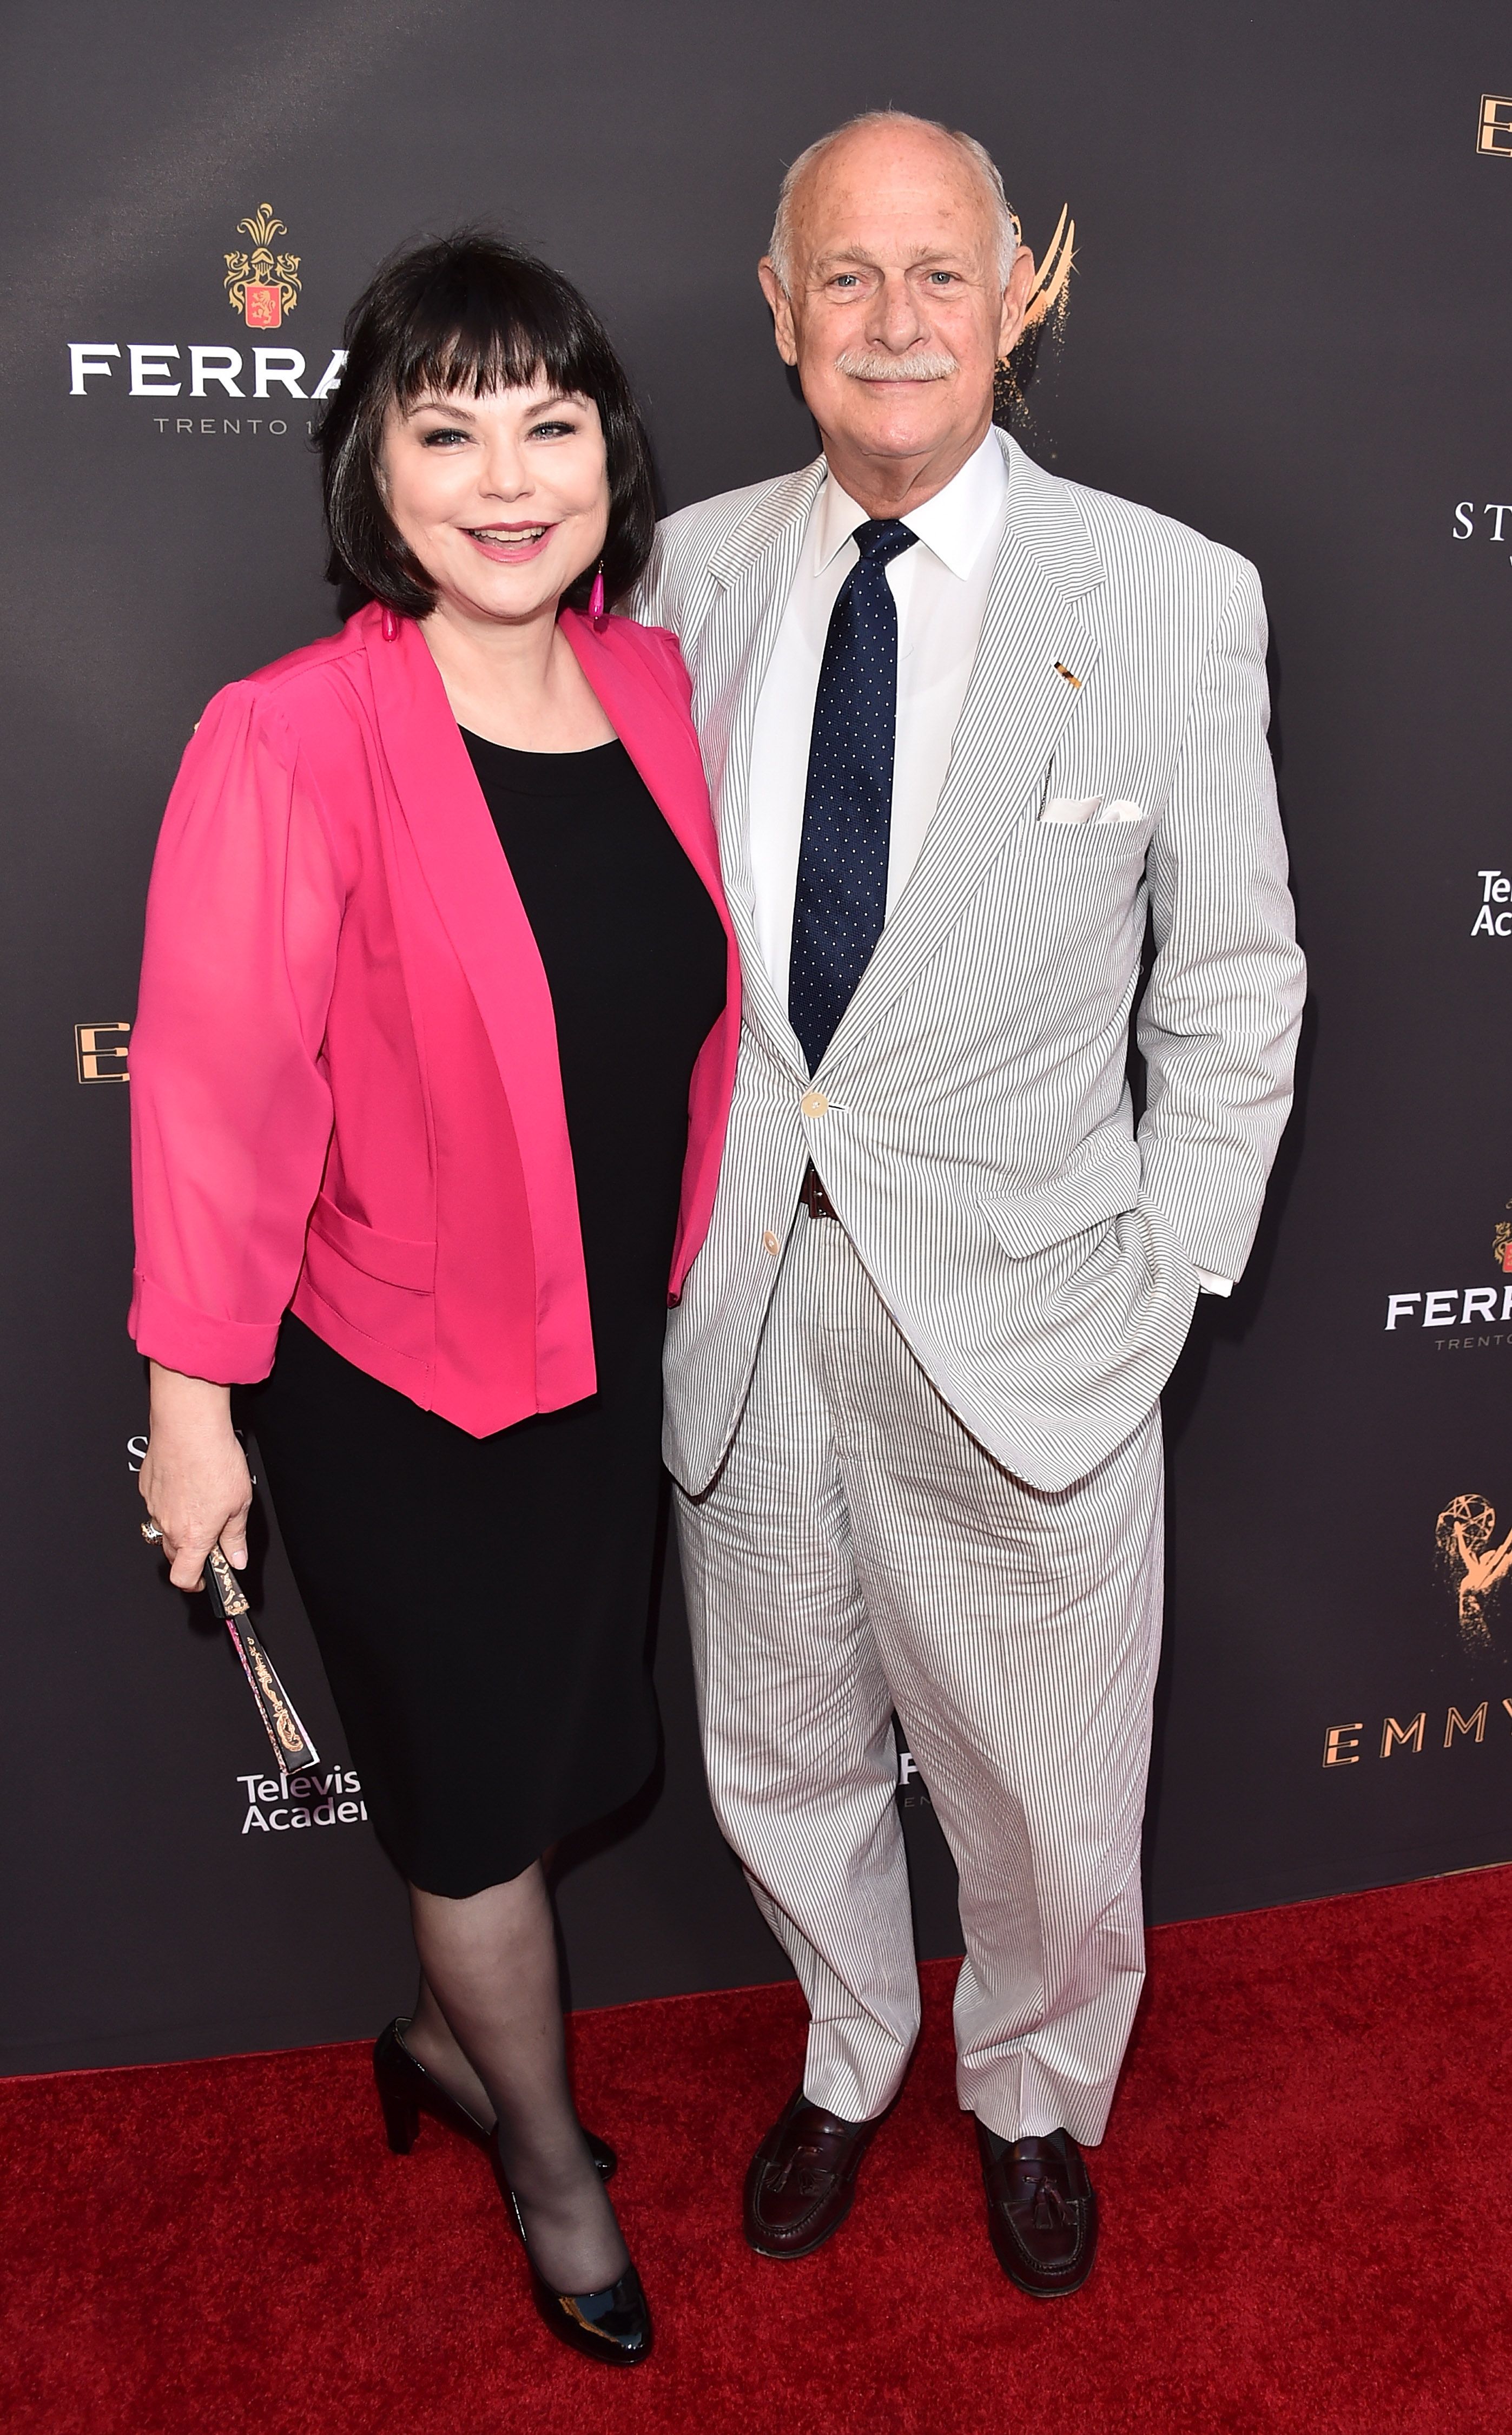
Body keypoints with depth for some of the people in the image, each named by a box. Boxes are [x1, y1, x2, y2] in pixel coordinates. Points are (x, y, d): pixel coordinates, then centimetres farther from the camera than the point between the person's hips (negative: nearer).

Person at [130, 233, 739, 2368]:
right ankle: (553, 2156, 44)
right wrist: (193, 1397, -13)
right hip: (393, 1384, -6)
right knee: (484, 1785, 14)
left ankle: (450, 2036, 54)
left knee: (581, 1750, 22)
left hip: (609, 1351, 6)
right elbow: (215, 1087, -17)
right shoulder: (291, 742, -22)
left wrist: (681, 1272, 14)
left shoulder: (648, 683, -3)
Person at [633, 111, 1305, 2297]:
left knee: (1049, 1809, 13)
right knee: (781, 1765, 21)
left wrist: (1160, 1288, -6)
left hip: (1017, 1314, -2)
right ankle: (850, 2064, 51)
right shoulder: (692, 573, 1)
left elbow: (1234, 983, -2)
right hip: (737, 1292, 3)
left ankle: (1036, 2101, 47)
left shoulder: (1171, 598, -7)